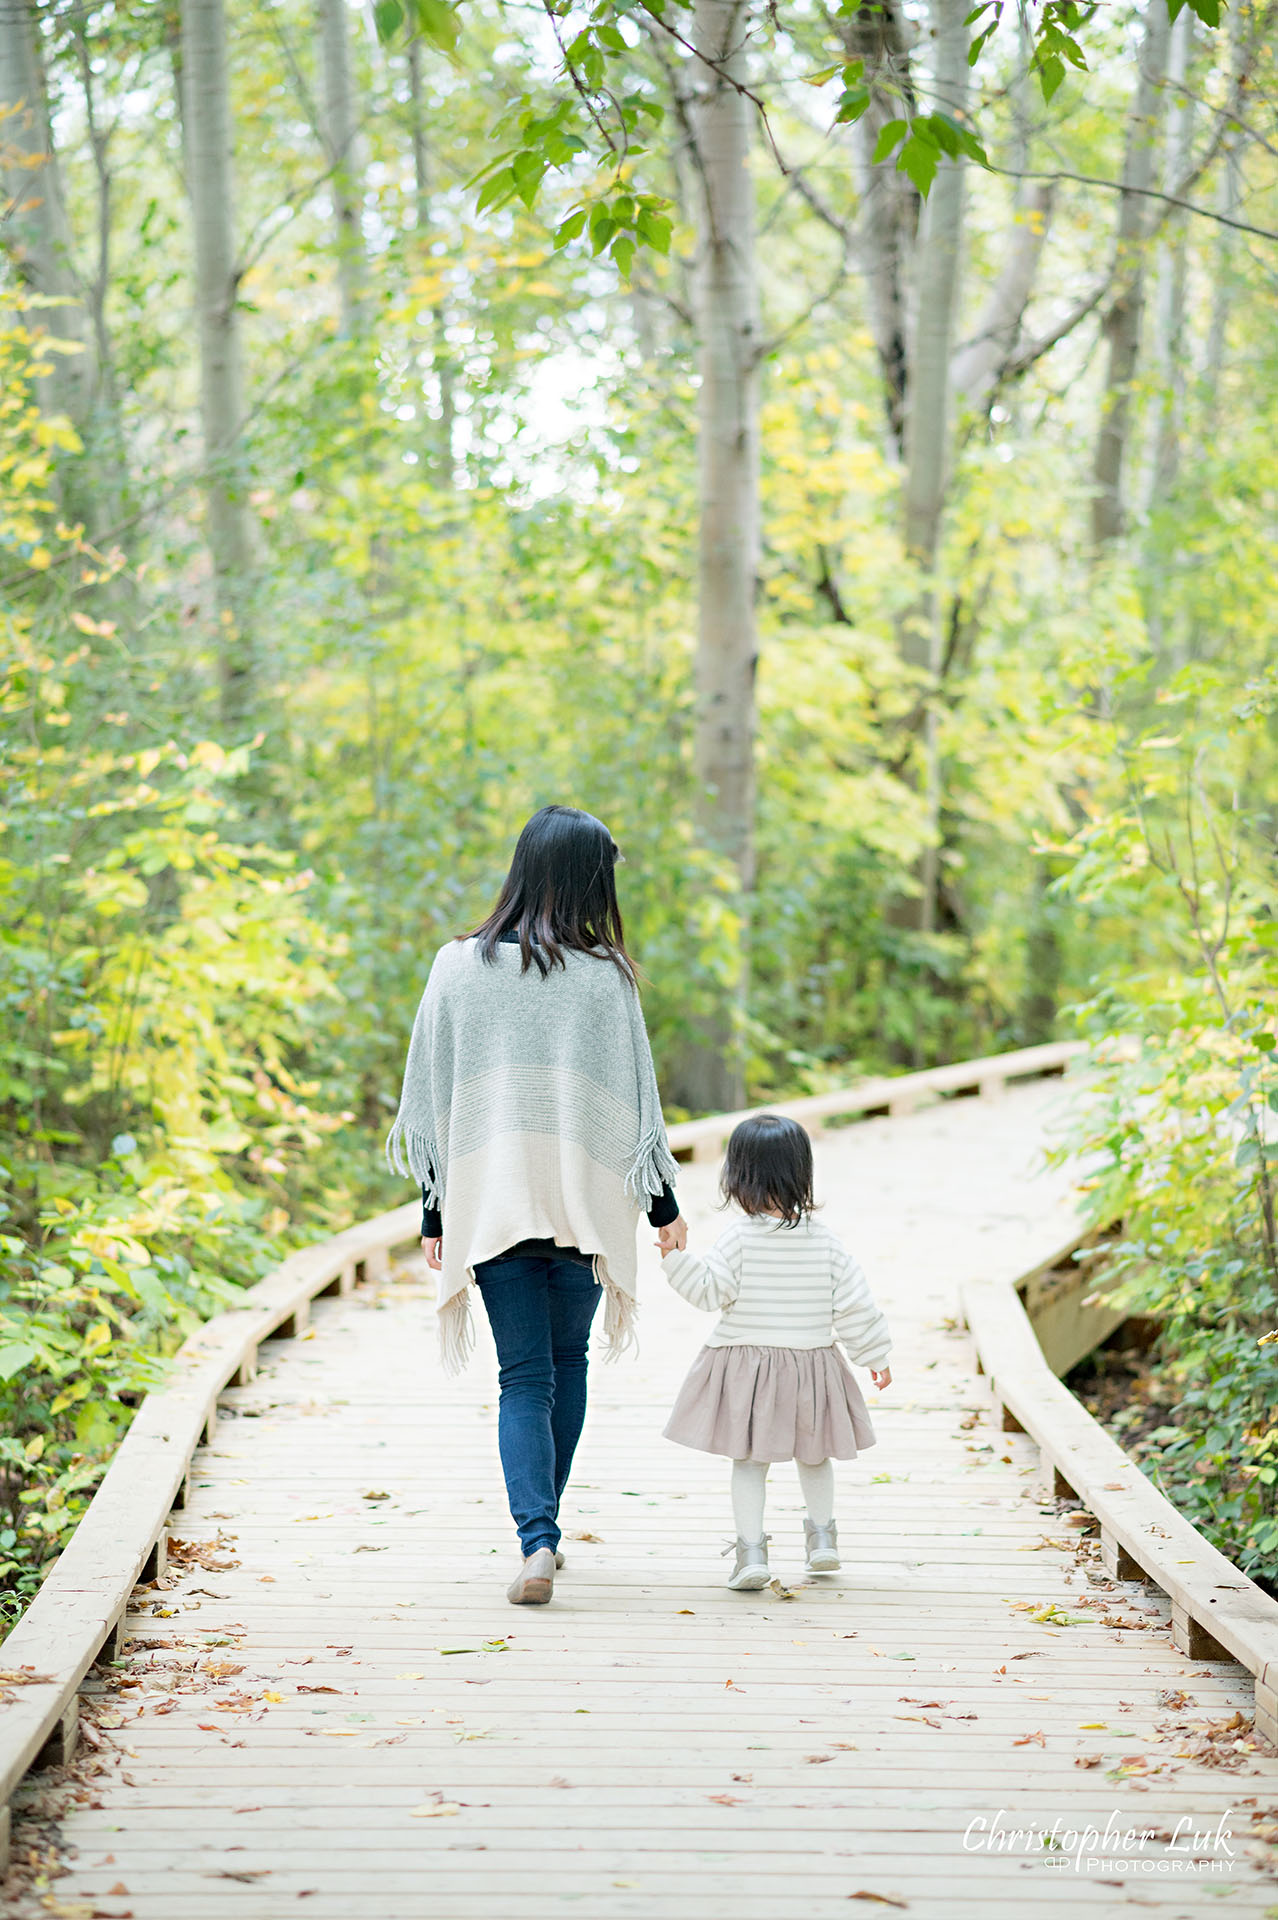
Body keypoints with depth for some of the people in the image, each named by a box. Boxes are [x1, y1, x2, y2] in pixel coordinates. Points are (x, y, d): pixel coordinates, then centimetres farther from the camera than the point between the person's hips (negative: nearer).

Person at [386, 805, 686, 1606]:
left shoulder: (459, 967, -2)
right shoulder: (605, 977, -8)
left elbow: (434, 1100, 1)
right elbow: (634, 1101, -3)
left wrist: (435, 1215, 8)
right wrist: (664, 1205, 8)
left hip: (489, 1199, 1)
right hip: (584, 1199, -1)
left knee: (524, 1376, 3)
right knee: (568, 1363, 17)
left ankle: (536, 1540, -13)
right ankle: (545, 1528, 25)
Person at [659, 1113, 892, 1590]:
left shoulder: (739, 1237, -14)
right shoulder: (825, 1242, -4)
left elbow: (710, 1289, -17)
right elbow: (853, 1305, 0)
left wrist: (675, 1256, -13)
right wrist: (876, 1355, 9)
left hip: (745, 1366, -3)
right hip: (812, 1366, 3)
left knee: (748, 1460, 4)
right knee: (813, 1456, 23)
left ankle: (751, 1551, -3)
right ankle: (822, 1538, 31)